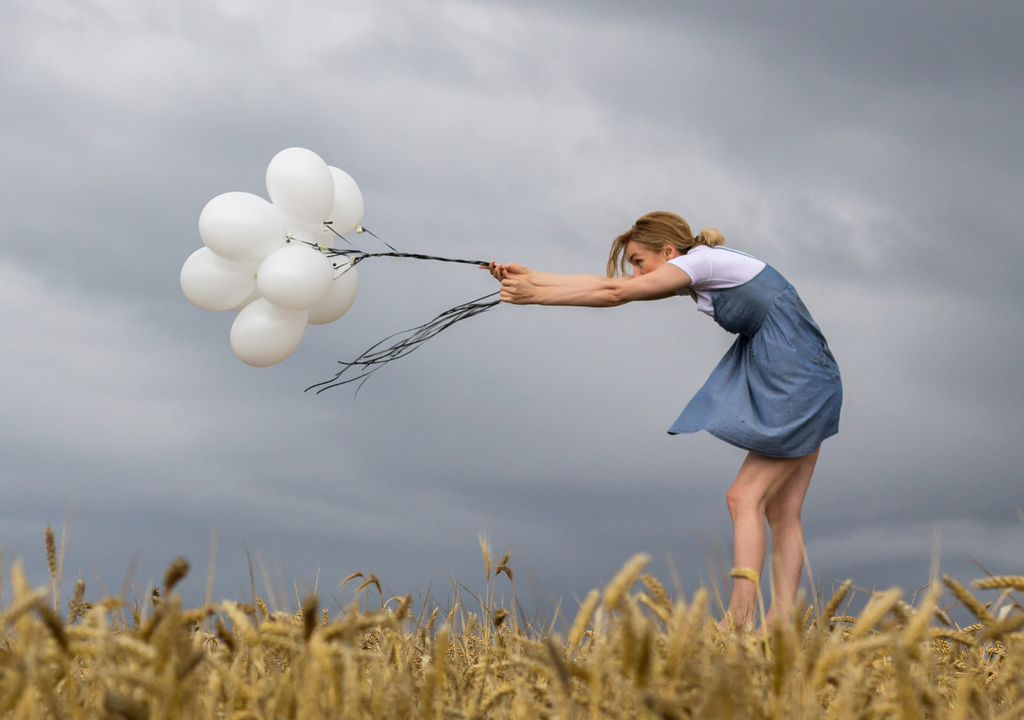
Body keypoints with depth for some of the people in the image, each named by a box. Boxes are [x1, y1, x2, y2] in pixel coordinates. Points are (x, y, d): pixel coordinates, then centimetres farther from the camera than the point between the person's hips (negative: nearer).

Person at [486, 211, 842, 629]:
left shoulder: (702, 260, -11)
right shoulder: (690, 278, 15)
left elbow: (615, 293, -13)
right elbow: (609, 284, 12)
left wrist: (535, 295, -9)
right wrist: (529, 277, 8)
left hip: (797, 378, -10)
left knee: (745, 497, -13)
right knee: (782, 512, 3)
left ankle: (739, 620, -18)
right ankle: (783, 621, 0)